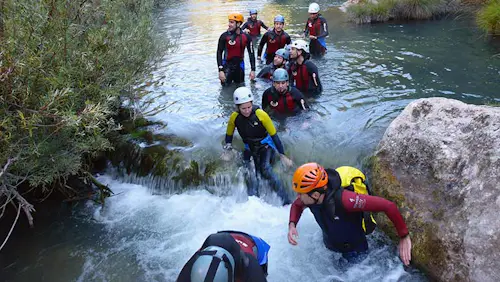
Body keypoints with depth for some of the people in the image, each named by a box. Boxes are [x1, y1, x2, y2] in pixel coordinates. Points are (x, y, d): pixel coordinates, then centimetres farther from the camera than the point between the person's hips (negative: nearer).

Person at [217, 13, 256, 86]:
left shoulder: (246, 37, -4)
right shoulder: (224, 36, -12)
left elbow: (251, 53, 4)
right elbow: (219, 53, -9)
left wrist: (253, 70, 0)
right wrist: (220, 70, -16)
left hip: (240, 66, 3)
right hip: (227, 66, -3)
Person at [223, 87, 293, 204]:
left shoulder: (261, 114, -23)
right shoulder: (234, 117, -14)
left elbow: (274, 135, -16)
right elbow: (229, 135, 5)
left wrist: (282, 155, -16)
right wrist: (228, 147, -14)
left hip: (266, 146, -4)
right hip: (250, 149, 4)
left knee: (265, 169, -27)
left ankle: (285, 200, -25)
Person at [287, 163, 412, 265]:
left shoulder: (344, 199, -44)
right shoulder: (309, 197, -25)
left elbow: (388, 206, -42)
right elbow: (297, 205, 0)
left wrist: (404, 237, -36)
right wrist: (292, 225, -19)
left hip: (354, 252, -5)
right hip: (329, 247, 5)